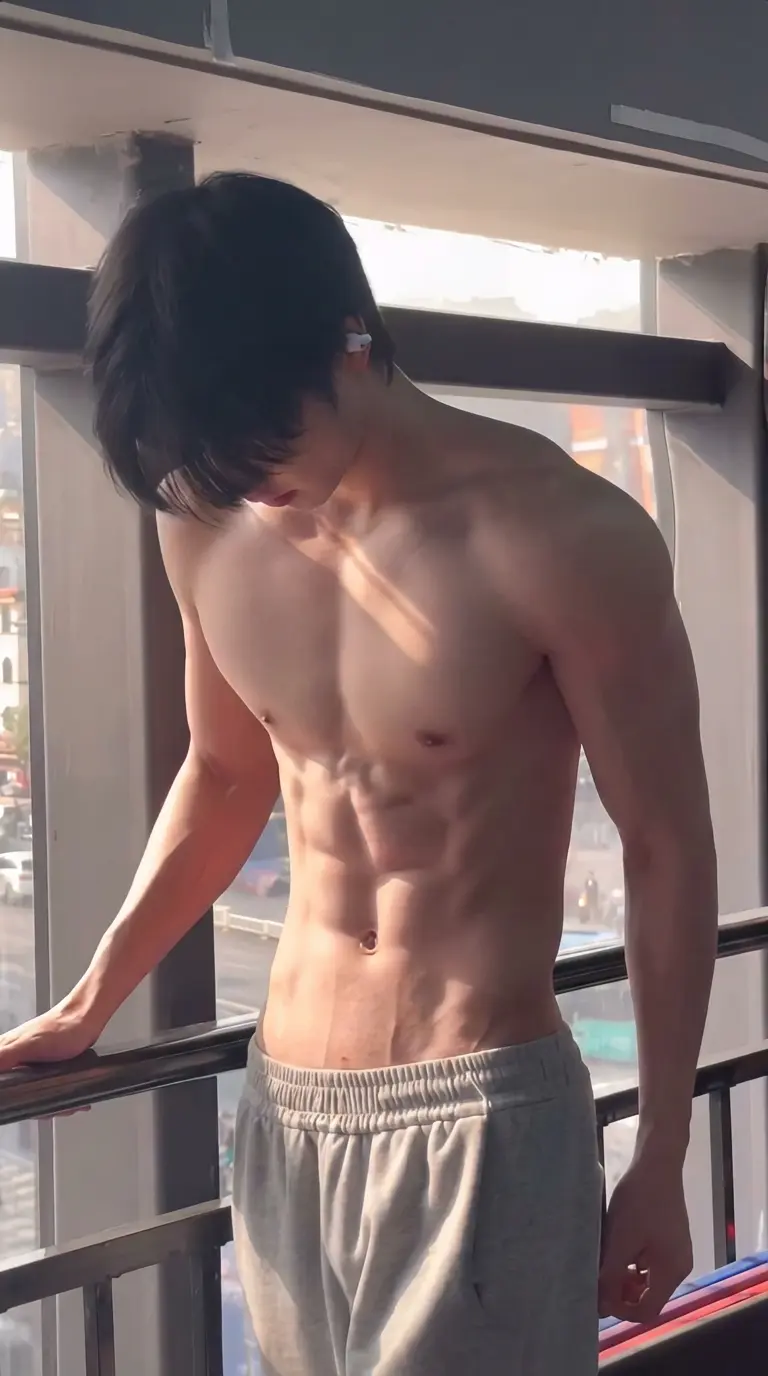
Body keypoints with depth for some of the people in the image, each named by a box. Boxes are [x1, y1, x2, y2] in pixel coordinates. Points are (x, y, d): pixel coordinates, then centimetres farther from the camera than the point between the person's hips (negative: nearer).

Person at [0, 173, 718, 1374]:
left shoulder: (560, 541, -17)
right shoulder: (208, 526, -1)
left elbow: (667, 854, -7)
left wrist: (660, 1165, -2)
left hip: (479, 1116, -5)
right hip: (282, 1110, 5)